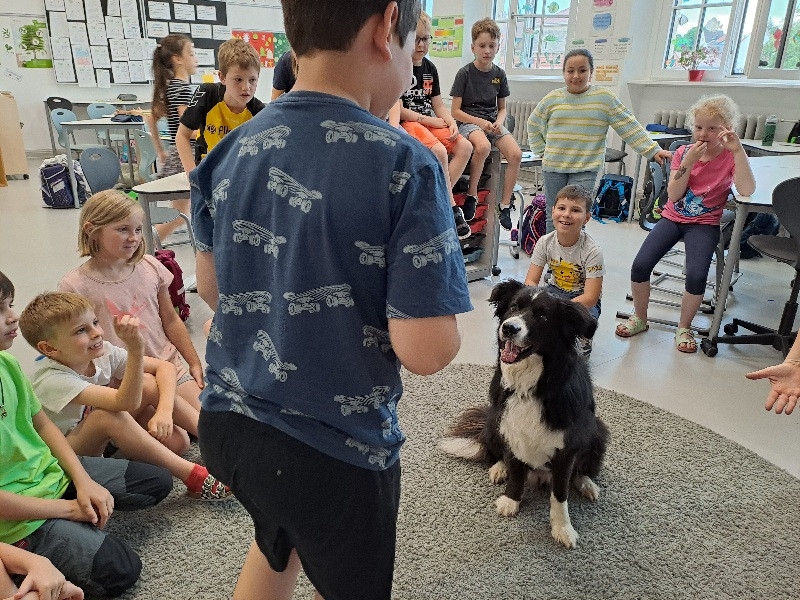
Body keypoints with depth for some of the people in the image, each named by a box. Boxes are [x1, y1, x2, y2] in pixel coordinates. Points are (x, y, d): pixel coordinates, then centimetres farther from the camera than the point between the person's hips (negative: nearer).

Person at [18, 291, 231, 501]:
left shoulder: (101, 352, -11)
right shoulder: (53, 380, -31)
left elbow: (164, 366, -10)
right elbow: (125, 402, -44)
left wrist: (164, 411, -26)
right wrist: (135, 348, -56)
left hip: (105, 441, 7)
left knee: (148, 383, -16)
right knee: (108, 415, -37)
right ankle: (195, 477, -36)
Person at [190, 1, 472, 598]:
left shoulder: (231, 150, -2)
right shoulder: (405, 164, -21)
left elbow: (212, 287, 8)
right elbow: (426, 351, -22)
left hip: (226, 420, 5)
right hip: (334, 451, -5)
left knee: (276, 547, 35)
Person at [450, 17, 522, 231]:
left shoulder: (499, 74, 8)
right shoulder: (465, 73, -5)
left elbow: (502, 108, 16)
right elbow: (455, 111, -7)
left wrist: (498, 122, -6)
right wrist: (480, 122, -17)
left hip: (493, 121, 5)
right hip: (468, 121, -4)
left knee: (516, 154, -21)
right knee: (483, 146, -38)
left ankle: (505, 204, -8)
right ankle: (471, 193, -19)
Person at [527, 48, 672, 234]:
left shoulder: (605, 98, -1)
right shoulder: (552, 98, 4)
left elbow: (630, 127, -1)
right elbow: (533, 125, 18)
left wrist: (653, 150, -5)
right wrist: (543, 151, 9)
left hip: (586, 170, -2)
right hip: (553, 167, 2)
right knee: (554, 219, 11)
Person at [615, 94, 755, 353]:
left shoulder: (731, 157, -5)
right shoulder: (684, 152, 2)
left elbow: (747, 191, -25)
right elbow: (674, 195, -6)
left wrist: (738, 149, -29)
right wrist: (688, 162, -17)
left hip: (704, 224, -2)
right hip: (673, 218, 3)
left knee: (696, 276, -27)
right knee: (640, 265, -18)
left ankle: (684, 328, 0)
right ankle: (640, 318, 7)